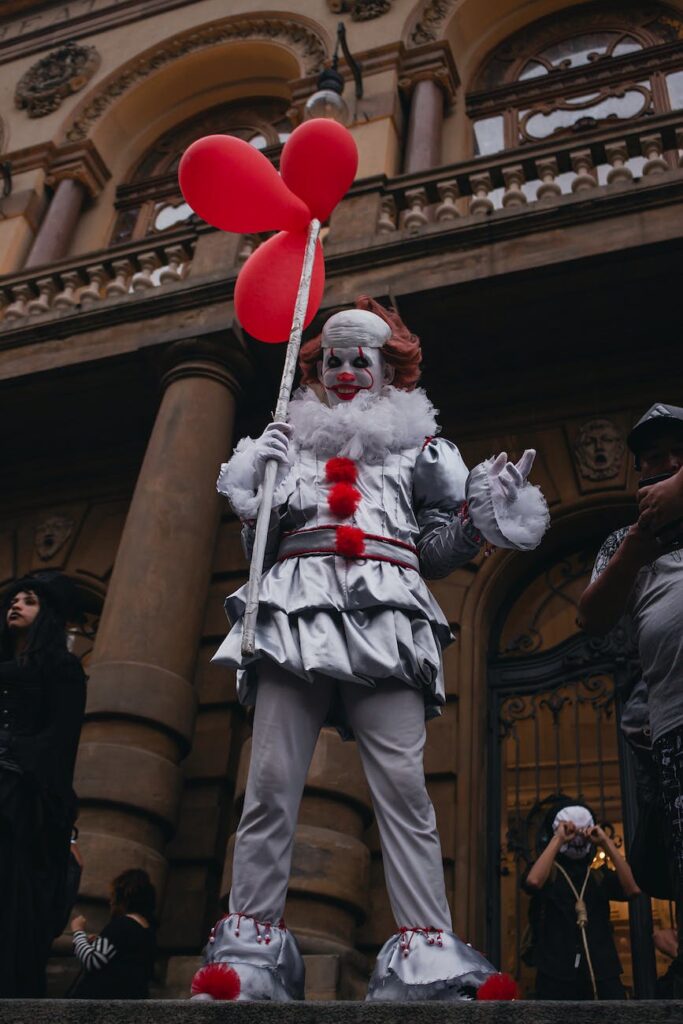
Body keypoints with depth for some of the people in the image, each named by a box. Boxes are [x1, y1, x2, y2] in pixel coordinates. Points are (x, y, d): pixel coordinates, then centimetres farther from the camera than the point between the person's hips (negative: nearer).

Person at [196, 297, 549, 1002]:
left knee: (402, 785, -11)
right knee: (271, 783, -8)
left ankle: (426, 962, -11)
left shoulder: (414, 444, 23)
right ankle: (249, 955, -3)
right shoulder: (289, 440, 26)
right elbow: (257, 540, 23)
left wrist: (484, 509, 2)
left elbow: (434, 551, 17)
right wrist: (256, 490, 5)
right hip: (295, 613, 1)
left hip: (386, 620, -1)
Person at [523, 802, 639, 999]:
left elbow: (633, 889, -4)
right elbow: (533, 882, -19)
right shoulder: (547, 872, 6)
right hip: (557, 975, -3)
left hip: (602, 974, 3)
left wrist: (606, 842, -4)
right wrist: (558, 839, -12)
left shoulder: (600, 875, 16)